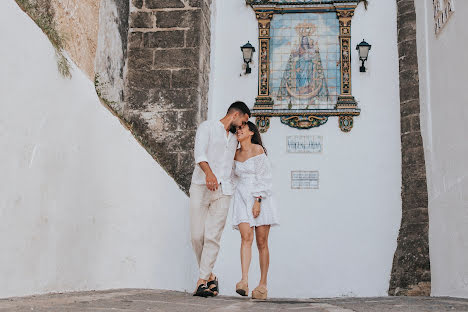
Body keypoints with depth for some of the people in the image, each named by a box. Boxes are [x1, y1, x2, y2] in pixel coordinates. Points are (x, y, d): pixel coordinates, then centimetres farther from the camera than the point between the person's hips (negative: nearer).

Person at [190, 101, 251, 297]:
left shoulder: (234, 139, 25)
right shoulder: (207, 127, 6)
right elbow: (199, 152, -11)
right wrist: (208, 173, -28)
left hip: (223, 191, 4)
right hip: (200, 188, -4)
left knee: (213, 237, -7)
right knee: (197, 235, -5)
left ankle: (202, 281, -5)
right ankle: (210, 276, 12)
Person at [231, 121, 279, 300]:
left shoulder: (258, 149, -3)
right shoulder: (236, 154, 14)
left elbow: (264, 177, -9)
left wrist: (258, 201, -15)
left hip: (261, 199, -3)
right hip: (242, 198, 3)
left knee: (262, 243, -2)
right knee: (246, 238, -16)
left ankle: (263, 285, 5)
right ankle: (244, 282, -26)